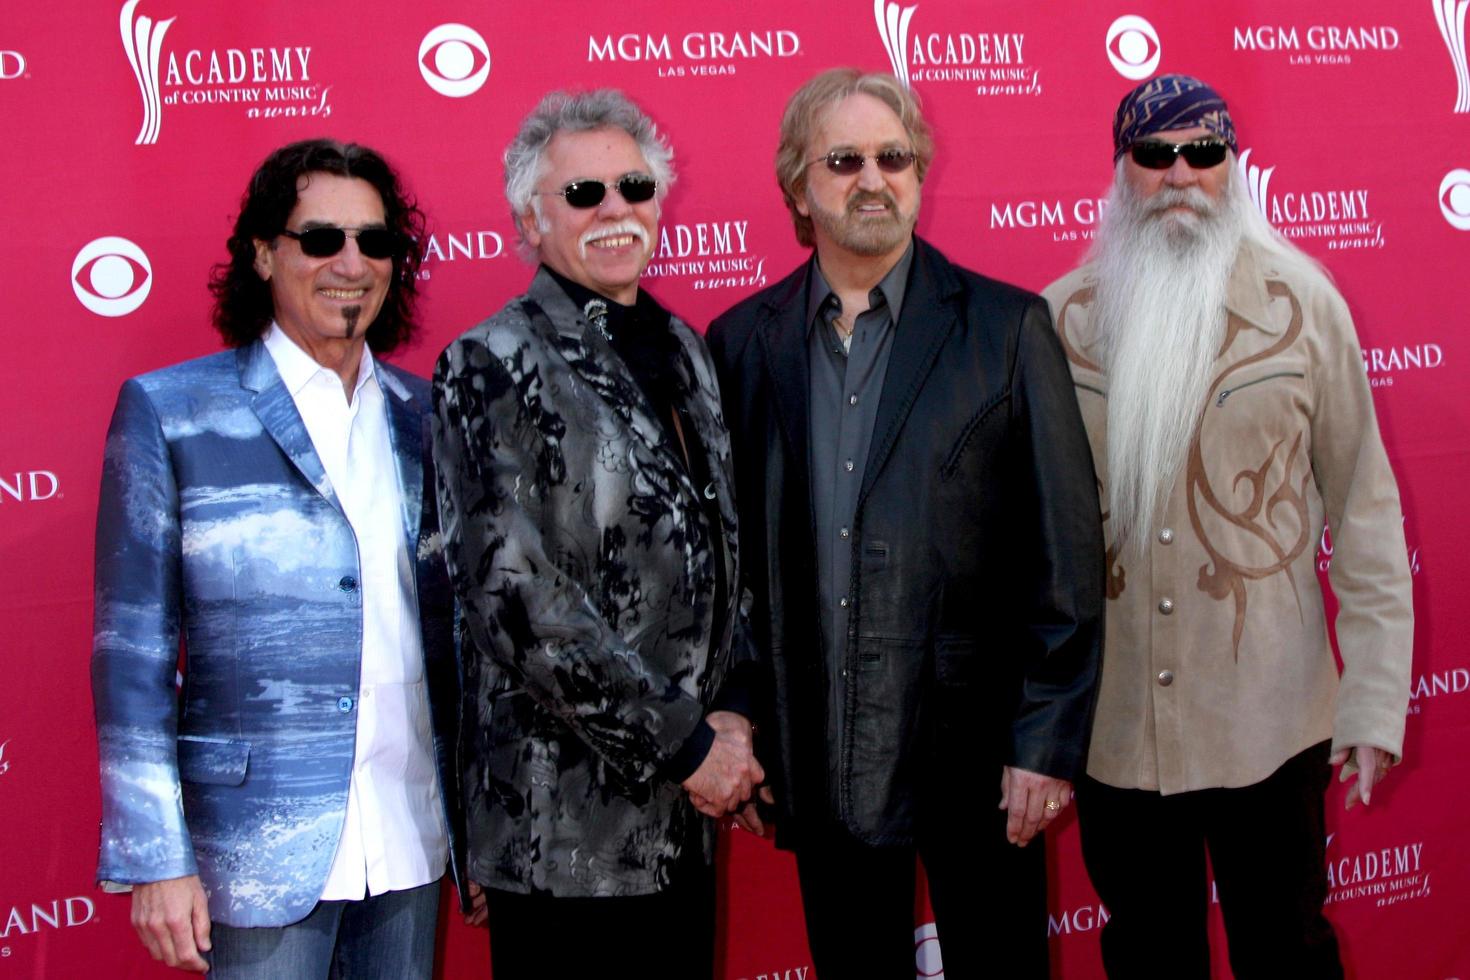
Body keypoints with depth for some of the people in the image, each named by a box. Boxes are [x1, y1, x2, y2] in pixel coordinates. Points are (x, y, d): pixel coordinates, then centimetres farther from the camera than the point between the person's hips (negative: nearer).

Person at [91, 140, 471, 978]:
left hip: (414, 840, 4)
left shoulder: (421, 414, 7)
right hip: (261, 850, -4)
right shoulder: (169, 410, -4)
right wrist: (156, 859, -8)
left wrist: (480, 829, 10)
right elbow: (132, 649, -5)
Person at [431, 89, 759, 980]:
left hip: (684, 814, 7)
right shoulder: (493, 368, -10)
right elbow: (516, 601, -17)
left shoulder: (681, 348, 12)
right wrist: (684, 743, -14)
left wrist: (731, 713, 1)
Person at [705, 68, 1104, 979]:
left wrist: (1049, 741, -7)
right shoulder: (742, 343, 5)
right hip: (818, 759, 2)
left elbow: (1065, 552, -4)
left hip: (973, 748, -2)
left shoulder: (1008, 328, -2)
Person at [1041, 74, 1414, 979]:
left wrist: (1376, 700, -6)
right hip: (1111, 725, 2)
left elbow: (1362, 501, -2)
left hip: (1268, 723, -1)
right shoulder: (1064, 316, 0)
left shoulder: (1301, 301, -3)